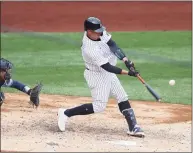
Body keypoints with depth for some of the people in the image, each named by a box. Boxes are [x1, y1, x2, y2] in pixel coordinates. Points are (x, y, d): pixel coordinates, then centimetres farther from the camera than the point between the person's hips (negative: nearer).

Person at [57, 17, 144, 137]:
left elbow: (112, 45, -9)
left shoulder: (100, 33, -12)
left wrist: (126, 60, -22)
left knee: (123, 98, 7)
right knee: (99, 106, -9)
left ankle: (133, 127, 11)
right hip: (97, 76, -9)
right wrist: (128, 73, -30)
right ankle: (66, 113, 0)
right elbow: (107, 67, -31)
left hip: (108, 73, 9)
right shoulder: (90, 49, -34)